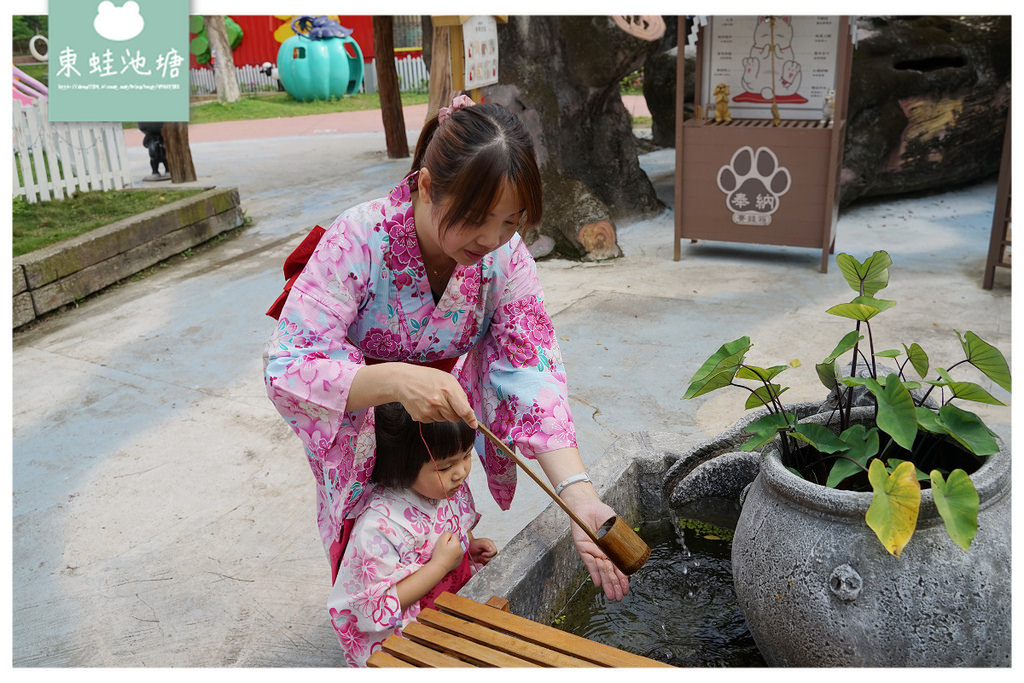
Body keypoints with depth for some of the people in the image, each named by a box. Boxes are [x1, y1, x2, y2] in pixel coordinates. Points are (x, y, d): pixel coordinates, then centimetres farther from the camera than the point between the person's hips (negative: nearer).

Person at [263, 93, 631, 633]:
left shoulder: (506, 254, -25)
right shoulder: (358, 241, -36)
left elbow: (533, 371, -29)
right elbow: (287, 368, -38)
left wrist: (580, 497, -42)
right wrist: (397, 380, -56)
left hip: (433, 406, 3)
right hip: (351, 404, -3)